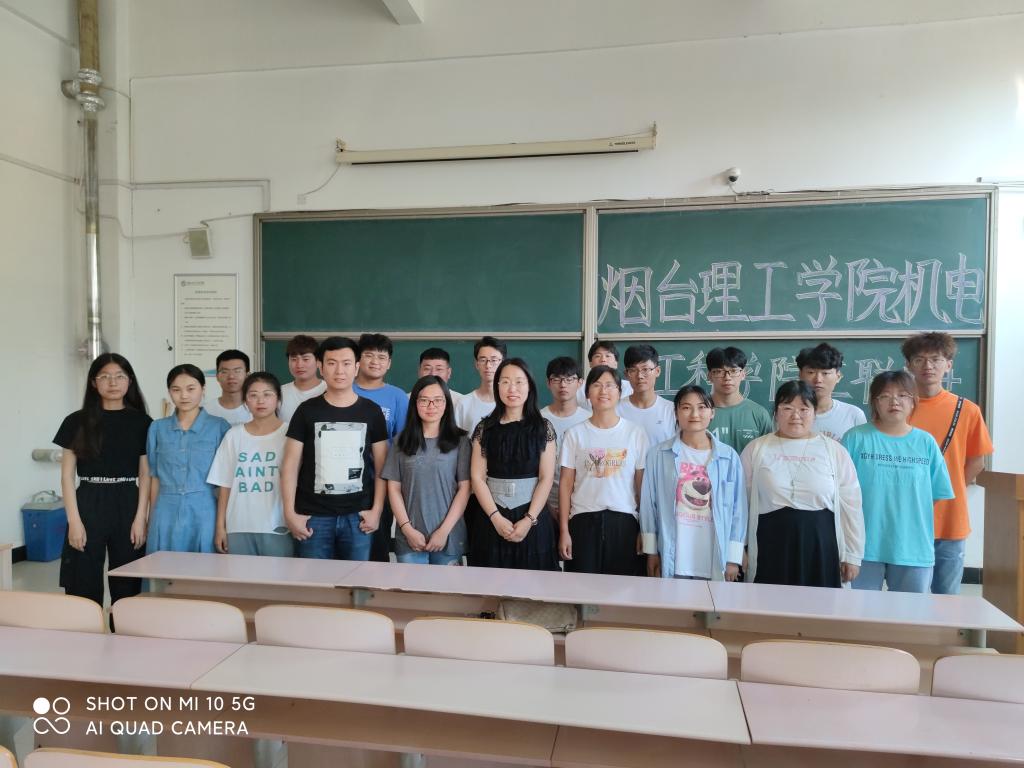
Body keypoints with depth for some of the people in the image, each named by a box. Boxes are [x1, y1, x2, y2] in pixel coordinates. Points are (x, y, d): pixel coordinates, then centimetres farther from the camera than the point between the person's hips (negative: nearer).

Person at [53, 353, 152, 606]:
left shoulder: (141, 422, 3)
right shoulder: (76, 421, 2)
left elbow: (145, 474, 3)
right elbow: (67, 475, 1)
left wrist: (141, 518, -4)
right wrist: (74, 520, -7)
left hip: (127, 505, 0)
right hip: (89, 505, 0)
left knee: (127, 585, 6)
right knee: (84, 585, 1)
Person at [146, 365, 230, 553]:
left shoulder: (219, 427, -2)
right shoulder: (158, 428, 7)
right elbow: (155, 477, 11)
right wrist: (152, 517, 9)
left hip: (204, 512, -2)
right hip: (167, 513, 2)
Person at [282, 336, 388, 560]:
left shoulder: (372, 411, 3)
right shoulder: (307, 411, 2)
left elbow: (382, 466, 5)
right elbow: (290, 465, 2)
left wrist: (376, 510, -2)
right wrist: (290, 513, -5)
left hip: (357, 516, 0)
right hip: (313, 516, 0)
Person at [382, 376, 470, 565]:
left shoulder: (460, 441, 2)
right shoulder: (402, 441, 6)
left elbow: (464, 488, -2)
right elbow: (394, 488, 4)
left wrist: (444, 531, -9)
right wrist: (407, 529, -5)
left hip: (449, 537, -1)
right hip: (409, 537, 1)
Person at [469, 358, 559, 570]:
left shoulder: (543, 428, 1)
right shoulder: (485, 428, 3)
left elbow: (546, 478, -3)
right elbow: (477, 477, -1)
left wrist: (529, 520, -12)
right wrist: (496, 518, -10)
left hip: (533, 517, -1)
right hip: (492, 519, 1)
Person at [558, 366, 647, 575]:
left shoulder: (636, 433, 2)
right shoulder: (575, 434, 3)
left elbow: (642, 485, 4)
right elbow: (566, 485, 3)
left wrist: (645, 529, 2)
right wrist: (564, 530, -1)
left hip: (624, 521, 0)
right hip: (584, 521, 0)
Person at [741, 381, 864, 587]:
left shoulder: (834, 451, 5)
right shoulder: (756, 449, 5)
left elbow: (850, 505, 6)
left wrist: (853, 555, 6)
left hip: (820, 551, 0)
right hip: (771, 550, 0)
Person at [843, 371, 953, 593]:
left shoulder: (926, 442, 4)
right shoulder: (856, 438, -3)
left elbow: (938, 494, 8)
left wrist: (909, 519, 2)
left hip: (914, 548, 2)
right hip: (865, 547, -2)